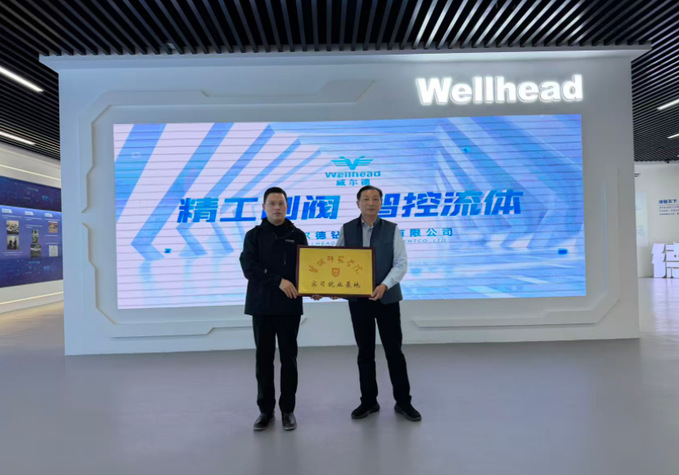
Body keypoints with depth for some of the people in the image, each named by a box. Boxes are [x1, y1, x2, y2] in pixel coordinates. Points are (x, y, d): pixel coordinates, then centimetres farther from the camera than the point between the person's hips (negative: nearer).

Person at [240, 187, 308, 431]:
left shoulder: (297, 236, 6)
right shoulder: (253, 235, 4)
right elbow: (249, 268, -9)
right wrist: (278, 280, -18)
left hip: (289, 306, 0)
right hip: (261, 305, 0)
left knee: (288, 357, 7)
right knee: (263, 358, 8)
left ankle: (288, 409, 20)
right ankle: (265, 409, 22)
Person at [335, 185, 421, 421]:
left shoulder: (392, 230, 0)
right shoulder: (346, 230, 3)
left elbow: (401, 263, -6)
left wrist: (384, 285, -20)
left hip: (387, 299, -1)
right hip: (358, 299, 1)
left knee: (394, 351, 6)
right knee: (365, 352, 11)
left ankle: (403, 401, 22)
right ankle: (368, 401, 25)